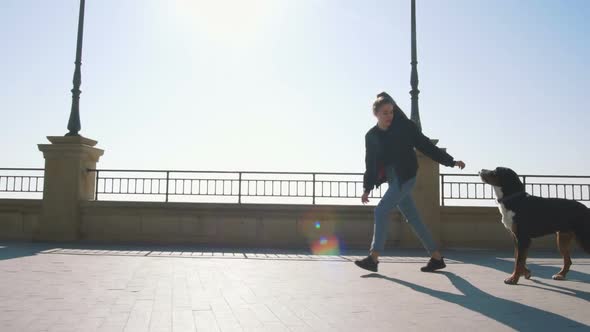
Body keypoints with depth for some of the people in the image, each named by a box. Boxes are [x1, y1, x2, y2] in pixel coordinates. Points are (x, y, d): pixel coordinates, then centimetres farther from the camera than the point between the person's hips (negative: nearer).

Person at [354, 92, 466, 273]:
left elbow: (425, 145, -3)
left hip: (405, 177, -5)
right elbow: (370, 163, 10)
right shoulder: (371, 136, 5)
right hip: (393, 179, 5)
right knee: (412, 218, 8)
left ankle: (373, 258, -11)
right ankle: (437, 257, 19)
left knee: (381, 211, -16)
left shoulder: (404, 126, -6)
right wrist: (367, 188, 8)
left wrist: (451, 161, -4)